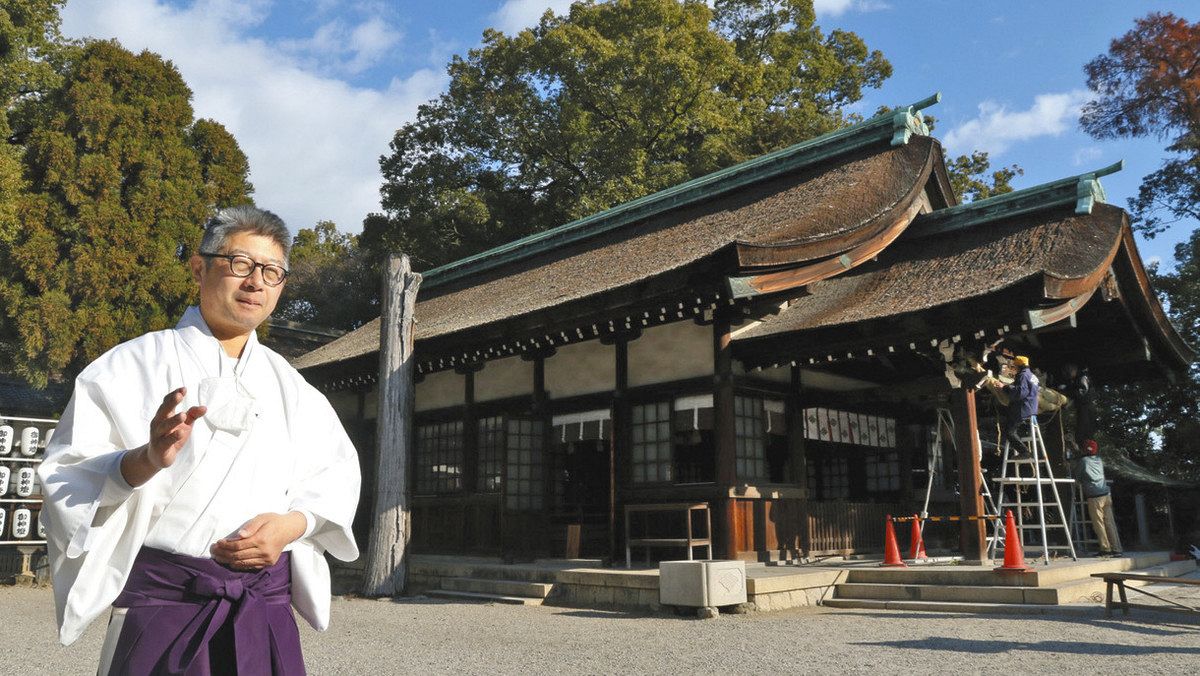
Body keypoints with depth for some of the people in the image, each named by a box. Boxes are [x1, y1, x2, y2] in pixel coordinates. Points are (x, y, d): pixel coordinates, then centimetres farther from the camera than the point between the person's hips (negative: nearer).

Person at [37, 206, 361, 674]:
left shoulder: (288, 383, 10)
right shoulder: (137, 364, -2)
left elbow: (338, 471, 11)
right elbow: (69, 474, -8)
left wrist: (292, 523, -8)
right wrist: (146, 460, -27)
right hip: (164, 603, -3)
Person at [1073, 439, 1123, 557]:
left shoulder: (1083, 461, -4)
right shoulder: (1099, 460, 12)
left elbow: (1077, 477, 5)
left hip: (1094, 497, -6)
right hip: (1106, 494, 6)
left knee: (1099, 524, -1)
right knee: (1110, 523, 5)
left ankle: (1106, 549, -1)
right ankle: (1116, 549, 5)